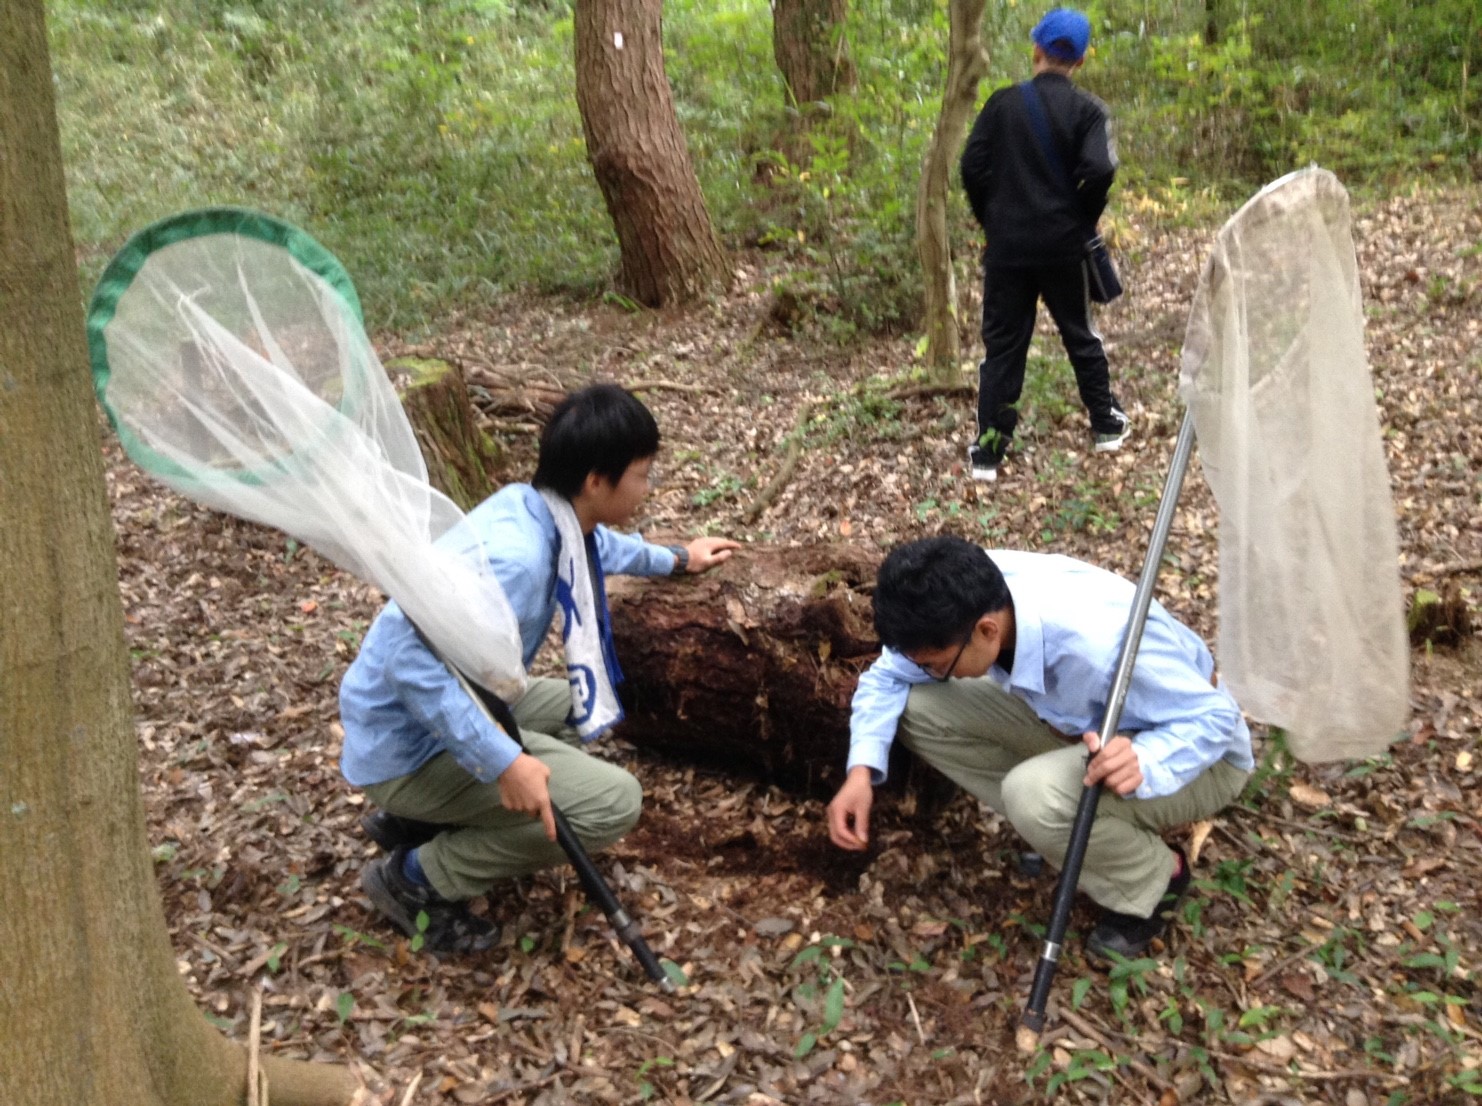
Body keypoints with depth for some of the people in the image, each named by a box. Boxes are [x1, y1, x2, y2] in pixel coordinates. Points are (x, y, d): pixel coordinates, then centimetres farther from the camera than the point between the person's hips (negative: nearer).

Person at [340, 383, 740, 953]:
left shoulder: (535, 508, -2)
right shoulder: (515, 558, -31)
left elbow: (596, 545, 23)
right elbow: (414, 659, -38)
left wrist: (677, 559, 31)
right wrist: (503, 763, -37)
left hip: (452, 708, 9)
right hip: (411, 747, -9)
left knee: (580, 705, 26)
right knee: (613, 801, -17)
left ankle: (412, 819, 21)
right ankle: (418, 877, -1)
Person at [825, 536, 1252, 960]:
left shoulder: (1102, 643, -40)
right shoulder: (972, 596, -21)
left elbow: (1214, 717, -27)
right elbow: (887, 676, -6)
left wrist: (1144, 762, -47)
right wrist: (861, 770, -22)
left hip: (1202, 755, -6)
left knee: (1033, 792, -36)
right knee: (919, 709, -10)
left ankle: (1153, 880, -3)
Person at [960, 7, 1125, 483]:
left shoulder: (1003, 102, 1)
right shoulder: (1088, 109, -3)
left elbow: (972, 166, -3)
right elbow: (1099, 171, -16)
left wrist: (990, 219, 10)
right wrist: (1083, 220, 2)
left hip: (1006, 245, 0)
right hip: (1063, 245, 0)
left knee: (1002, 343, 5)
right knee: (1080, 335, 17)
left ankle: (988, 448, 2)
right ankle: (1106, 424, 29)